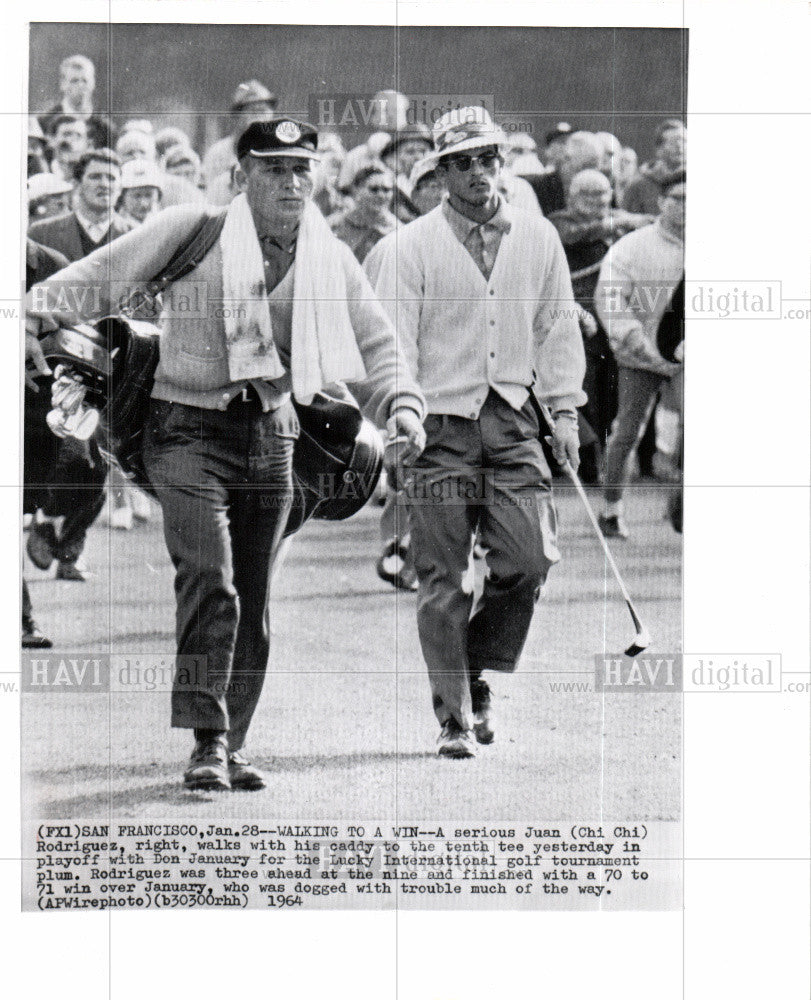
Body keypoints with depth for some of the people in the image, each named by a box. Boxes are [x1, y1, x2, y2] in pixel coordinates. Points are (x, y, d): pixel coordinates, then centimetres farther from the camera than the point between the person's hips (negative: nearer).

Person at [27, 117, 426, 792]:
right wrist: (45, 304, -17)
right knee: (209, 579, -20)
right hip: (189, 427, -4)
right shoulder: (195, 230, -6)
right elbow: (109, 273, -4)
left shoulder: (331, 259, 7)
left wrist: (402, 403, -6)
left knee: (253, 602, 8)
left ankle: (232, 746, 20)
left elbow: (376, 340, 10)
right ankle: (207, 741, -16)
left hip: (270, 434, 4)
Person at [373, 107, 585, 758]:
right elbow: (395, 342, -3)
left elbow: (558, 329, 16)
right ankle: (455, 717, 6)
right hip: (441, 424, -3)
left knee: (529, 560, -6)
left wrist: (564, 410, 9)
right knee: (443, 578, -2)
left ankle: (477, 675, 18)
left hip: (513, 422, 3)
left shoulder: (538, 239, 10)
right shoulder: (413, 246, 0)